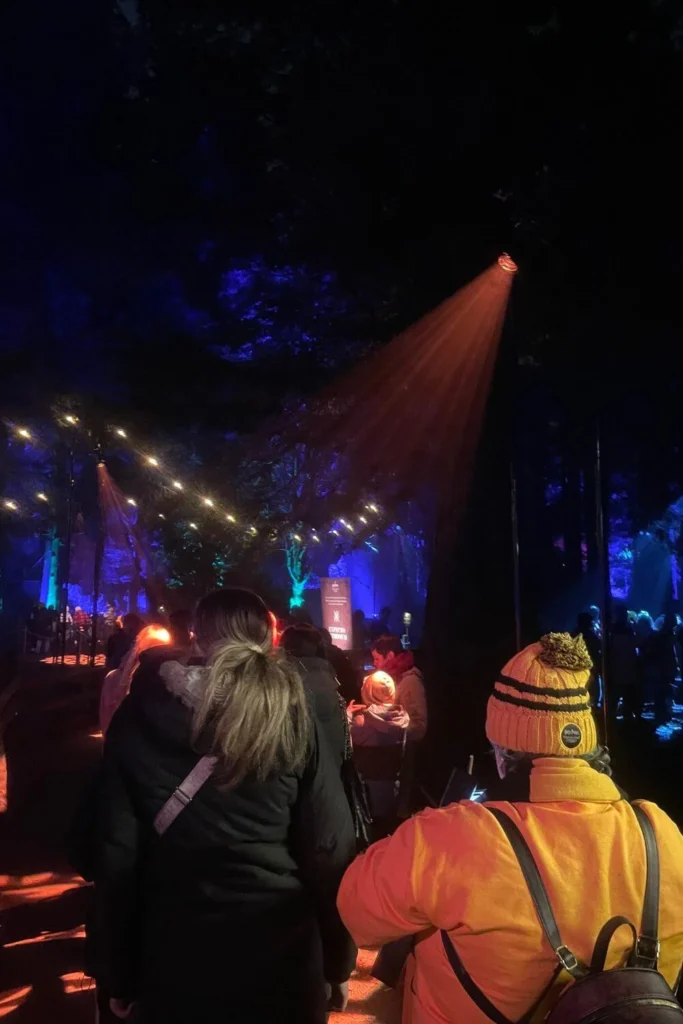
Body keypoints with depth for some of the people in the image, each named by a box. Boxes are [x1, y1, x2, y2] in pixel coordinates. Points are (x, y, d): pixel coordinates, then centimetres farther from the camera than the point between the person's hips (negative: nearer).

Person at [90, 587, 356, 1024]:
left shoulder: (142, 714, -6)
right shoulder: (291, 717, -8)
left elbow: (115, 849, -3)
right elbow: (329, 847, -7)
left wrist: (116, 972, 6)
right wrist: (338, 962, 4)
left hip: (172, 956, 1)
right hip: (280, 954, 0)